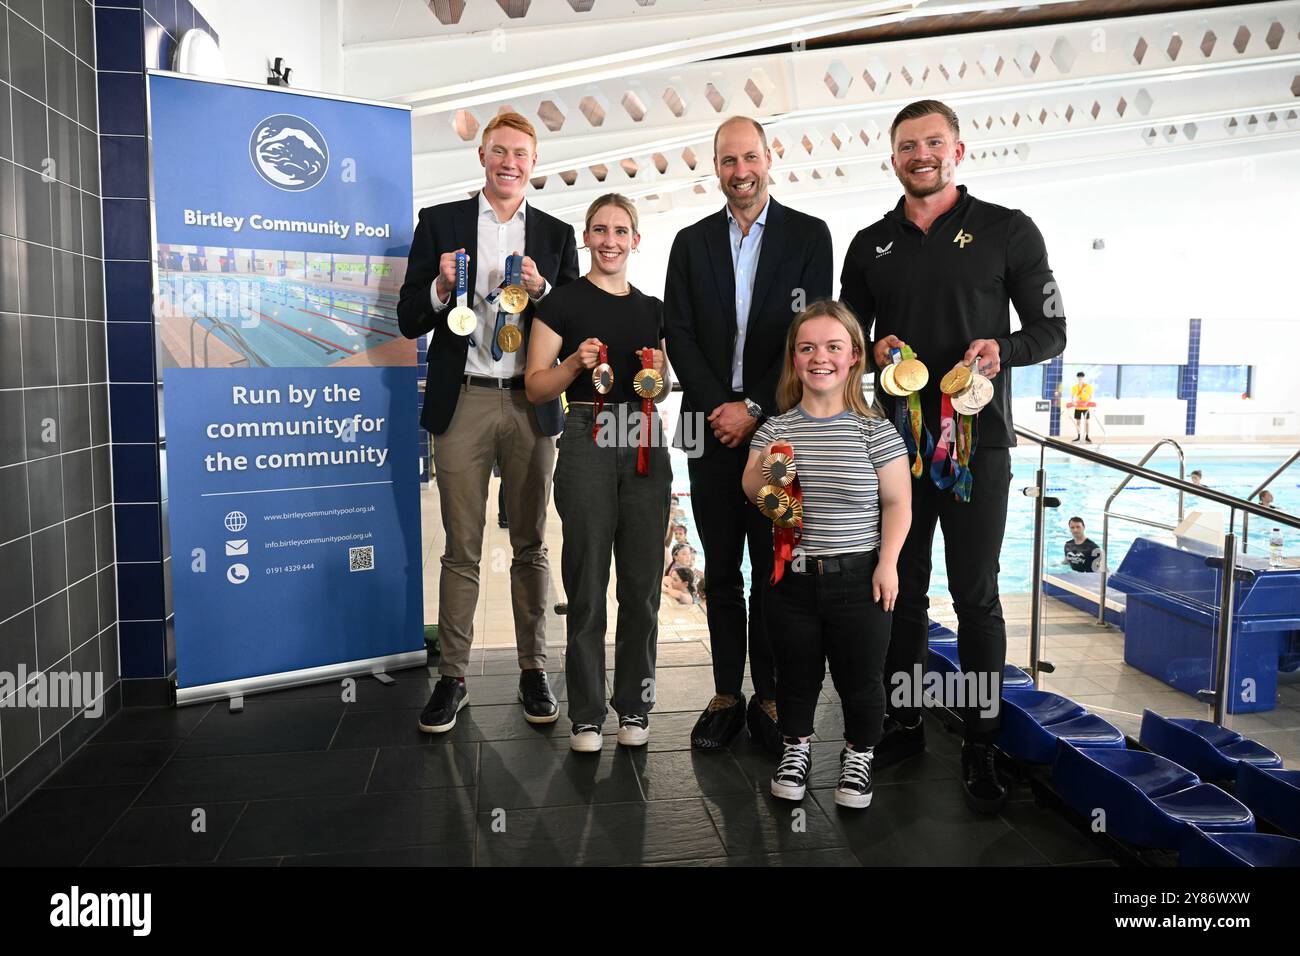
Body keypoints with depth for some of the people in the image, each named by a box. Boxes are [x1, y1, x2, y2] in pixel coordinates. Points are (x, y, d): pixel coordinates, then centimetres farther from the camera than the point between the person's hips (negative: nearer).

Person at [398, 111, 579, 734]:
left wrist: (542, 292, -10)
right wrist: (441, 289, -15)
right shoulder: (439, 223, 7)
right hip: (463, 402, -1)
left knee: (531, 546, 8)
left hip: (532, 404, 1)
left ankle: (533, 670, 20)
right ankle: (452, 676, 15)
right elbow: (409, 321, 4)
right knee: (461, 549, 4)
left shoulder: (556, 234, 11)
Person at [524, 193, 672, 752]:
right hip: (588, 441, -4)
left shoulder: (652, 308, 15)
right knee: (587, 585, 1)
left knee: (642, 584, 7)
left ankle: (634, 706, 20)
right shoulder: (563, 302, 1)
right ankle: (586, 714, 14)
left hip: (645, 445, 4)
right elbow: (535, 386, -2)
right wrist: (577, 363, -18)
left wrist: (660, 371, -1)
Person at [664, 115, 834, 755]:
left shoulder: (809, 236, 3)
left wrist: (755, 408, -11)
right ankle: (725, 697, 18)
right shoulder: (691, 243, 10)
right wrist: (721, 406, -9)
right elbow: (680, 335, 3)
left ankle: (770, 699, 14)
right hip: (712, 425, 2)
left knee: (773, 568, 3)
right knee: (721, 569, 8)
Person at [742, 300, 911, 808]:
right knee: (796, 673, 17)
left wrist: (887, 562, -11)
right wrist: (764, 470, -19)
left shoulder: (874, 429, -7)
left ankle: (859, 754, 36)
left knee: (860, 677, 11)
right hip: (791, 574, 2)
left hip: (858, 577, -2)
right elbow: (751, 492, 1)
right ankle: (796, 747, 40)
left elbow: (897, 502, -4)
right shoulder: (776, 428, 0)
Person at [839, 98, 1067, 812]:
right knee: (901, 589, 10)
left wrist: (1004, 348, -18)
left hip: (977, 440, -3)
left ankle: (980, 748, 15)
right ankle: (903, 726, 25)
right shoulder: (870, 245, 11)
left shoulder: (1008, 230, 2)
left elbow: (1051, 330, 3)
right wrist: (874, 351, -7)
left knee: (976, 597, 2)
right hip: (896, 439, 3)